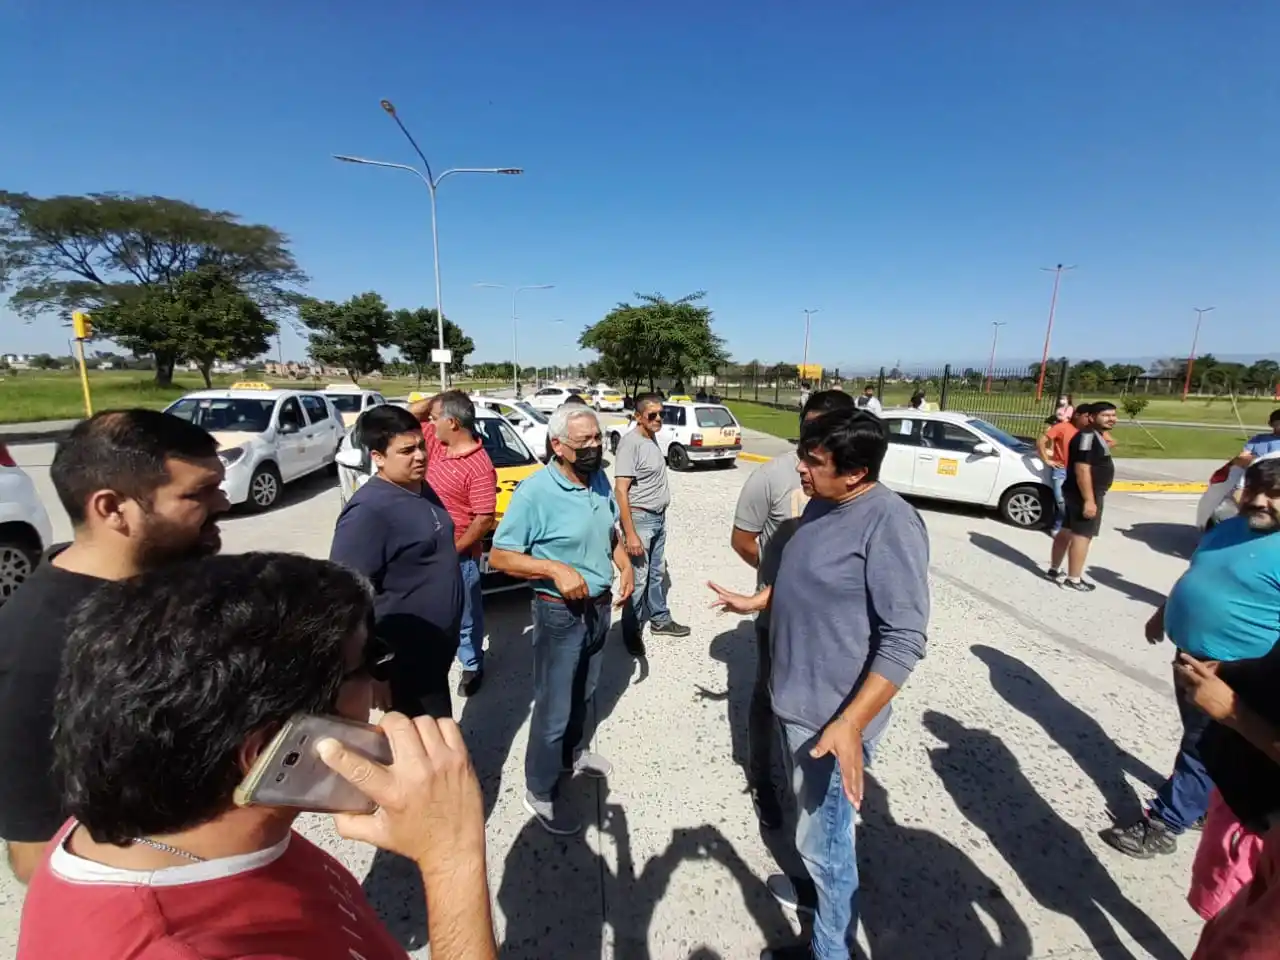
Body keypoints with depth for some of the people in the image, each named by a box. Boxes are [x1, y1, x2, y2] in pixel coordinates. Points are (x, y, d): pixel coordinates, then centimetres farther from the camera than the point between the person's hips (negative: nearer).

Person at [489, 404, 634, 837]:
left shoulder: (600, 480, -1)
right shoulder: (534, 492, -22)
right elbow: (499, 556, -19)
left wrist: (625, 566, -4)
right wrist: (556, 569, -30)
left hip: (600, 606, 7)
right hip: (560, 613, -7)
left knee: (584, 694, 25)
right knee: (554, 707, 6)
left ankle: (575, 753, 50)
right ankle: (540, 792, 28)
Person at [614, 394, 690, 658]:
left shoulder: (652, 439, 7)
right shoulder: (630, 443, -19)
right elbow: (620, 491, -23)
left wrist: (659, 516, 19)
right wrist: (630, 534, -25)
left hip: (659, 518, 9)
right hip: (640, 519, -8)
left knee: (657, 574, 20)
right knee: (638, 579, 1)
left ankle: (660, 620, 35)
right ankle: (632, 632, 17)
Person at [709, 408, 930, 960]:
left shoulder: (889, 524, -25)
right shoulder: (821, 505, 2)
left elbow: (904, 641, -27)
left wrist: (850, 724, -31)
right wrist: (754, 601, 20)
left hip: (832, 717, -8)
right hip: (797, 701, 8)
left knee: (822, 837, 11)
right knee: (811, 823, 28)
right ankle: (823, 889, 53)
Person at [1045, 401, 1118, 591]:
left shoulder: (1095, 435, 15)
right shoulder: (1088, 435, -18)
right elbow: (1082, 470, -25)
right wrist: (1089, 500, -27)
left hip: (1076, 493, 11)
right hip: (1085, 495, -11)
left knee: (1067, 531, 14)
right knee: (1082, 535, -6)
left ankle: (1053, 571, 21)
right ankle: (1073, 580, 0)